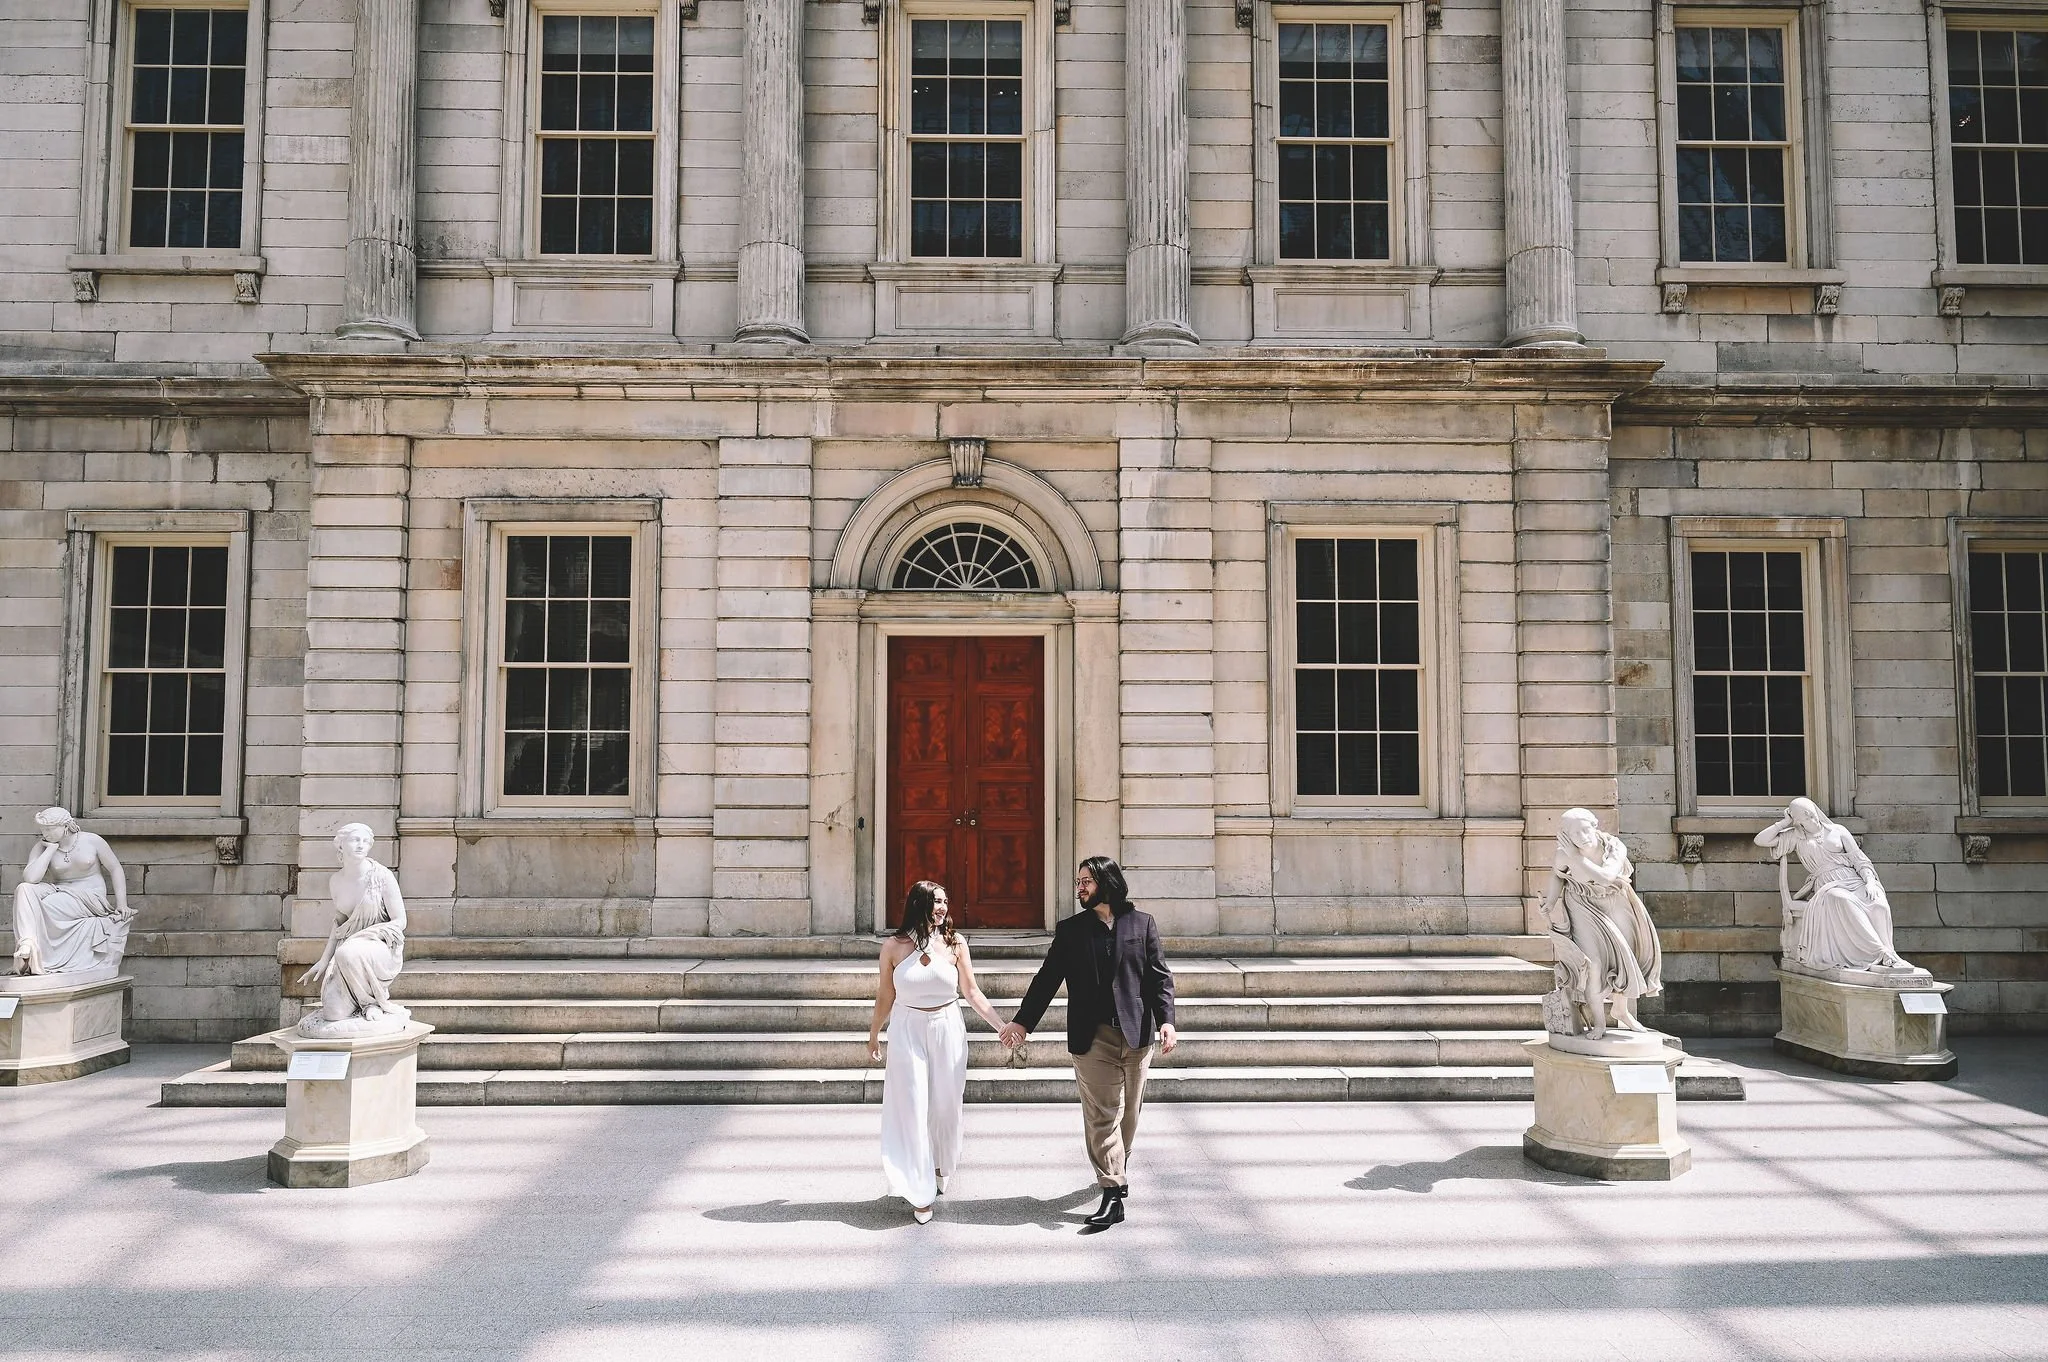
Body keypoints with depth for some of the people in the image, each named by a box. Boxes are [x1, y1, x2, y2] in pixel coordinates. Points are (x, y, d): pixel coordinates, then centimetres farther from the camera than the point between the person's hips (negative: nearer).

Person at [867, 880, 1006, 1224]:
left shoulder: (954, 943, -4)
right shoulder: (893, 947, -7)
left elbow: (972, 993, 0)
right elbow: (885, 997, 5)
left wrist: (1002, 1026, -5)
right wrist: (873, 1036, 14)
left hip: (947, 1031, 1)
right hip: (908, 1032, -1)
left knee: (945, 1105, 13)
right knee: (913, 1109, -1)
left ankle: (940, 1167, 39)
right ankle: (921, 1193, 8)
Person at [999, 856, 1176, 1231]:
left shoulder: (1142, 923, 5)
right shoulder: (1070, 930, 7)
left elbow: (1159, 976, 2)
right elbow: (1047, 978, 7)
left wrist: (1166, 1020, -10)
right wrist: (1022, 1021, 3)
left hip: (1136, 1034, 0)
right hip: (1092, 1036, 0)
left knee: (1129, 1112, 12)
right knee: (1101, 1115, -4)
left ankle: (1118, 1167, 36)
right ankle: (1112, 1193, -2)